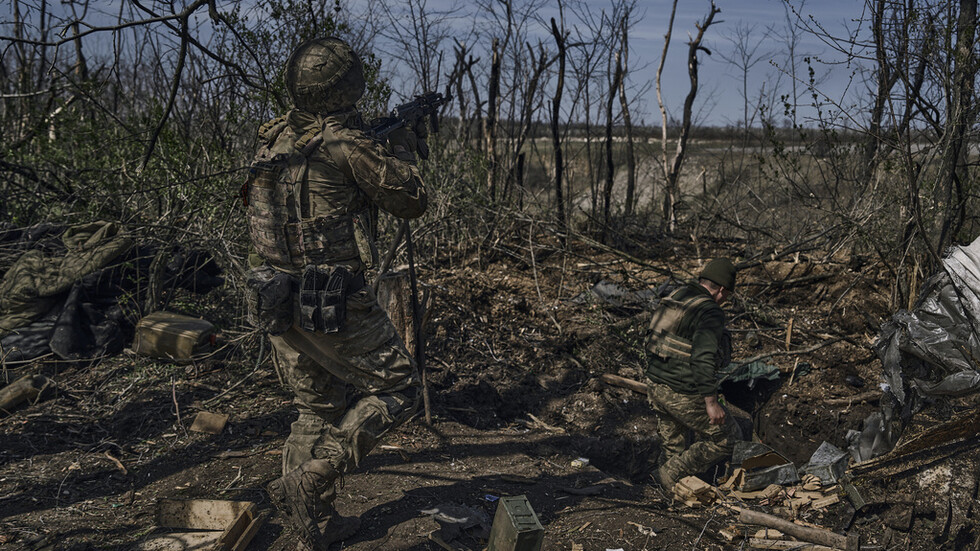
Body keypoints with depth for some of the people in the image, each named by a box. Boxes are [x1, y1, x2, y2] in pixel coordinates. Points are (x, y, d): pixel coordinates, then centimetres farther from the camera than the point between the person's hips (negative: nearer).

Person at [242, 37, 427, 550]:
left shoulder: (271, 138, 7)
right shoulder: (346, 142, -15)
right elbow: (410, 201, -4)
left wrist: (379, 145, 25)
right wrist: (402, 147, 13)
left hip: (275, 297, 8)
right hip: (333, 301, -7)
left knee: (316, 408, 20)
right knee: (396, 390, 9)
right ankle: (309, 480, 0)